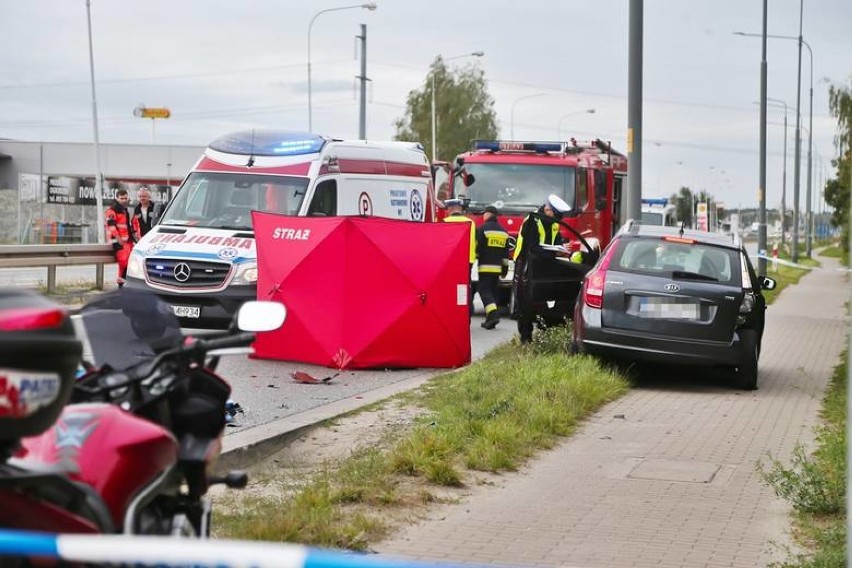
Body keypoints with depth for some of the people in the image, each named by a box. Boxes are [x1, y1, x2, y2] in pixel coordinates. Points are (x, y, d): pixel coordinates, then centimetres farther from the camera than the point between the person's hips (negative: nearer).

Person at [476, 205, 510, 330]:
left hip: (485, 266, -6)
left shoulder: (482, 228, -8)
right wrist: (504, 266, 21)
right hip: (497, 267, 6)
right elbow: (506, 251, 17)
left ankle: (493, 313, -24)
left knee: (484, 290, -5)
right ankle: (491, 319, 12)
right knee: (494, 291, 11)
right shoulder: (503, 231, 14)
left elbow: (477, 247, -10)